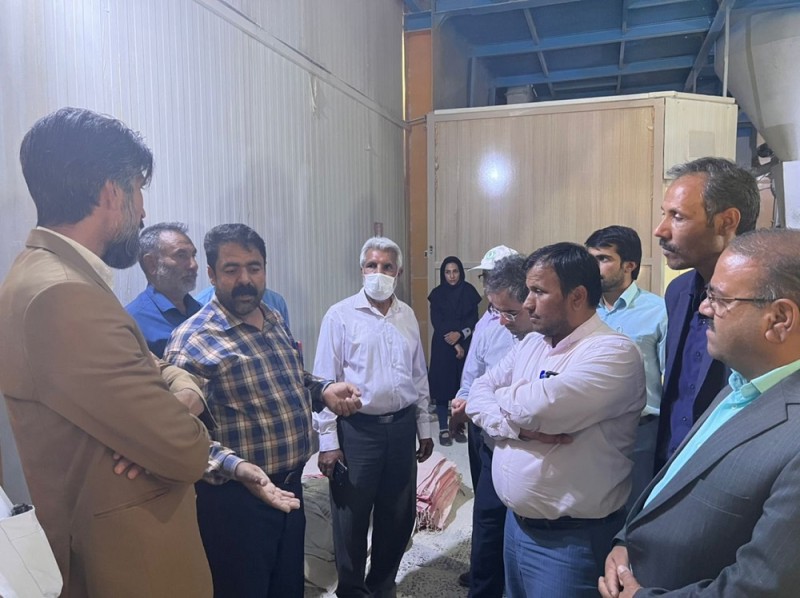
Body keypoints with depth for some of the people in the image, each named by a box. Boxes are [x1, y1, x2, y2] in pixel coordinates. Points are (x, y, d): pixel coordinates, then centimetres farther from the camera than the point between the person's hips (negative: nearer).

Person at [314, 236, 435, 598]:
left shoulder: (407, 315, 7)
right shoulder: (341, 315, -7)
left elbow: (419, 376, 12)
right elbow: (325, 382, -8)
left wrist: (424, 427, 12)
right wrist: (328, 441, -10)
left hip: (402, 425, 5)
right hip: (357, 429, -4)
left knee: (398, 514, 15)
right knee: (352, 517, 10)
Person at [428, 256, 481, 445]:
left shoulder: (469, 291, 3)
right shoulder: (437, 293, 0)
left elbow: (473, 318, 0)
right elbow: (436, 322, -4)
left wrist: (460, 334, -17)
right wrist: (454, 344, -10)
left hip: (465, 344, 1)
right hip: (443, 346, -1)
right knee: (442, 385, -1)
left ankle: (458, 426, 15)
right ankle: (443, 429, 8)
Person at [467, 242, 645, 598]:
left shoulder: (613, 352, -19)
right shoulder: (531, 344, 6)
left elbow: (538, 406, -31)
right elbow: (478, 394, 2)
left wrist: (505, 397, -8)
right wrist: (518, 425, -17)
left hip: (570, 540, -7)